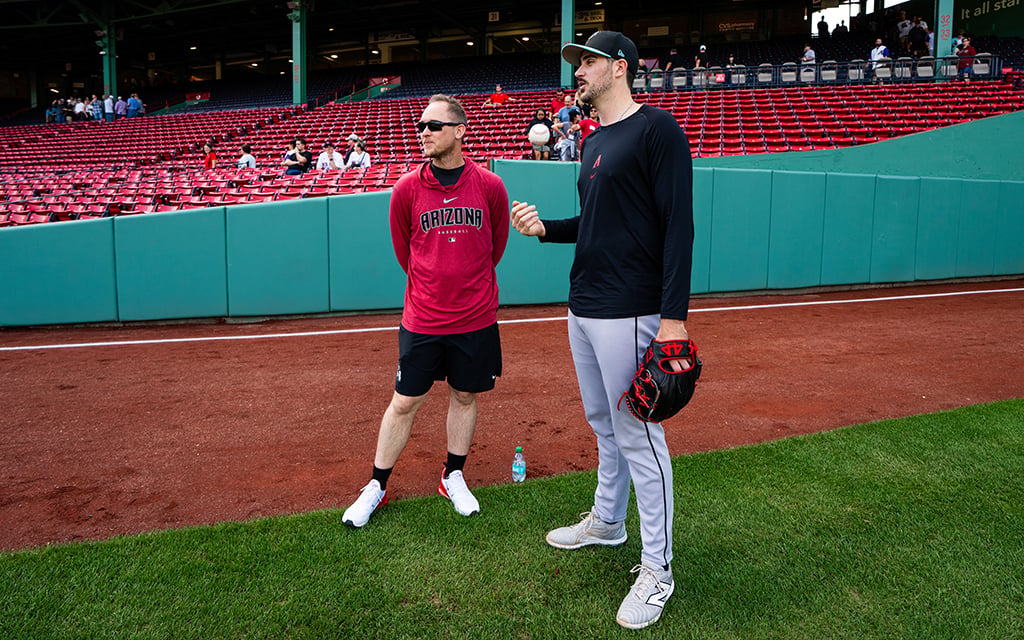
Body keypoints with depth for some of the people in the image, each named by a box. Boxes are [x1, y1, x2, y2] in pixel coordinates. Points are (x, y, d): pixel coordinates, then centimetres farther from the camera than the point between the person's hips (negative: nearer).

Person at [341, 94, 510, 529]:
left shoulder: (490, 187, -5)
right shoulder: (406, 189, -5)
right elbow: (404, 251, 9)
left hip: (476, 320, 1)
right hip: (421, 319, -1)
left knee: (464, 397, 14)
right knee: (404, 403, 5)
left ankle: (454, 477, 32)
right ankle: (377, 486, 20)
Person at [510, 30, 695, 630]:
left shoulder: (657, 129, -11)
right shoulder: (593, 142, 17)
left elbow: (678, 224, -17)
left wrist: (674, 316, -23)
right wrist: (545, 227, 7)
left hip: (628, 314, -9)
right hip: (583, 309, 9)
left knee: (639, 436, -3)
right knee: (603, 424, 20)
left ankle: (657, 569, 10)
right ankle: (607, 521, 38)